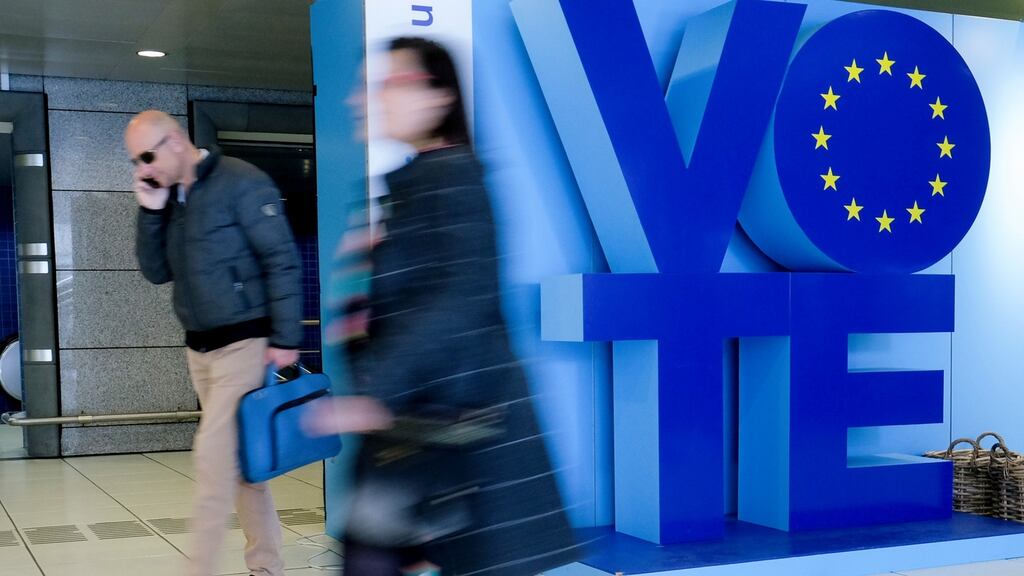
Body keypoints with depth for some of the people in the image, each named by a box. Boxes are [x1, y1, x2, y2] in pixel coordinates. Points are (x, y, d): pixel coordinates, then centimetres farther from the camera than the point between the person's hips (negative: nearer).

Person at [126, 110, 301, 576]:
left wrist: (284, 338, -16)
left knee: (214, 454, -10)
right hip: (199, 347, 8)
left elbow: (282, 261, -14)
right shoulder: (170, 198, 11)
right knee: (239, 458, 12)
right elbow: (157, 273, 11)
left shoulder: (241, 183, -12)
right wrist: (151, 212, -2)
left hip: (244, 343, -7)